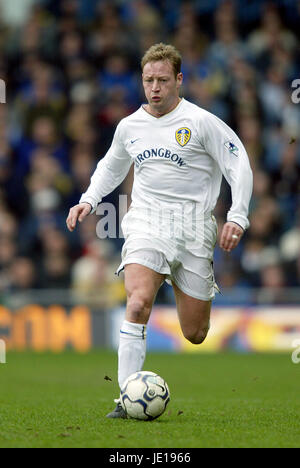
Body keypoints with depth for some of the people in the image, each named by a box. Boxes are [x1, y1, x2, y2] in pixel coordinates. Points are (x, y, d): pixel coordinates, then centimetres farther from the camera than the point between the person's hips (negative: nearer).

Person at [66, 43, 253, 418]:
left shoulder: (200, 122, -4)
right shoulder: (129, 126, 9)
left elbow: (239, 164, 0)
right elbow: (110, 167, 28)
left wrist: (237, 218, -9)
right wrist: (89, 200, 13)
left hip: (193, 226, -1)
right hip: (146, 222, 2)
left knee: (194, 335, 3)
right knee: (138, 304, -26)